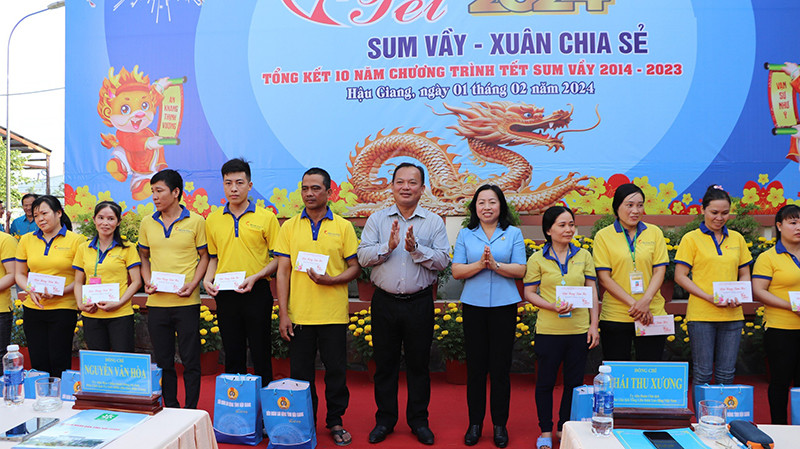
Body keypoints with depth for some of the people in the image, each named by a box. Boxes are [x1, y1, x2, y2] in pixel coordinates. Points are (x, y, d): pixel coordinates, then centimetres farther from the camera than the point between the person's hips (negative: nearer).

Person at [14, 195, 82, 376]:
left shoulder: (76, 240, -3)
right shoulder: (26, 240, 9)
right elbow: (19, 274, 14)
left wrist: (60, 291, -18)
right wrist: (30, 290, -6)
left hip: (63, 308, -4)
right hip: (32, 308, 4)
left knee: (60, 364, -2)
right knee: (38, 364, 7)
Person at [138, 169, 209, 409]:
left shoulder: (195, 221, -2)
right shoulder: (147, 223, 8)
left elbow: (204, 256, 3)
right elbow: (144, 257, 17)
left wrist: (193, 283, -11)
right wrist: (147, 281, -1)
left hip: (186, 301, -3)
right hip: (156, 302, 4)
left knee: (190, 360, 1)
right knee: (163, 361, 11)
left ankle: (191, 411, 12)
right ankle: (170, 409, 24)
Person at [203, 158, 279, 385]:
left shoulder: (266, 218, -3)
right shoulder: (213, 220, 8)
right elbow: (213, 257, 17)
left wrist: (255, 277, -15)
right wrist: (207, 279, -1)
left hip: (257, 292, -3)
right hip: (225, 294, 3)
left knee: (260, 354, 4)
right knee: (232, 354, 12)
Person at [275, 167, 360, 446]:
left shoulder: (343, 227, 2)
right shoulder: (289, 227, 5)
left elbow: (354, 267, 3)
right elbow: (283, 271, 3)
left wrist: (331, 280, -16)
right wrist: (283, 313, -4)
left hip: (333, 314, -1)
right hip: (299, 313, 1)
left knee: (336, 370, 7)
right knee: (300, 371, 9)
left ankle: (335, 421, 25)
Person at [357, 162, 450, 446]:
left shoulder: (434, 221, 3)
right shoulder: (377, 219, 5)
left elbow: (442, 260, -5)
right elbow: (362, 256, -4)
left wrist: (416, 249, -18)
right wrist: (388, 246, -18)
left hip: (419, 303, 0)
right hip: (385, 302, 1)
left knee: (419, 364, 9)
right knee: (385, 364, 10)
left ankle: (419, 421, 25)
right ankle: (385, 420, 26)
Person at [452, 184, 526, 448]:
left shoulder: (513, 234, 5)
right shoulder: (465, 235, 7)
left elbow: (521, 271, -3)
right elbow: (456, 271, -1)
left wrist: (495, 264, -17)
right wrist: (480, 264, -16)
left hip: (504, 307, -1)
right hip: (474, 306, 1)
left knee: (500, 367, 4)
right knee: (475, 366, 6)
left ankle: (500, 425, 18)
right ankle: (475, 424, 19)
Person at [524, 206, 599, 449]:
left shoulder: (583, 256, 7)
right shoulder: (537, 259, 0)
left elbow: (592, 292, 8)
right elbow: (529, 293, 0)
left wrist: (594, 325, 2)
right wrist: (553, 306, -16)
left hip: (579, 329, 2)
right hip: (549, 330, -2)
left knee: (574, 381, 11)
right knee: (545, 382, 6)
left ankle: (565, 427, 28)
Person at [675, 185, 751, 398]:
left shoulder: (737, 238, 12)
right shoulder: (691, 239, -1)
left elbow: (745, 274, 17)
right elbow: (680, 276, -4)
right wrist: (709, 297, -16)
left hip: (732, 315, 4)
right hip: (701, 314, -4)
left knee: (726, 374, 8)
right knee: (702, 372, 1)